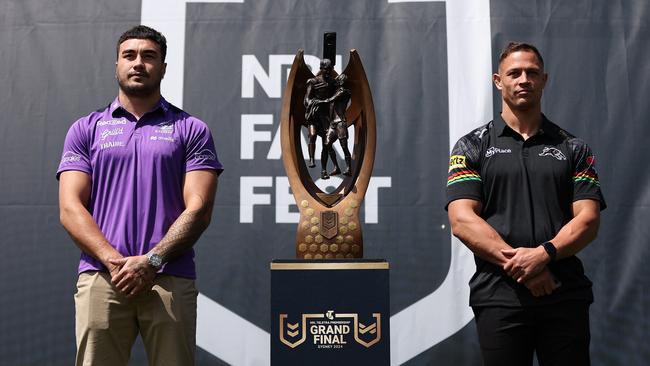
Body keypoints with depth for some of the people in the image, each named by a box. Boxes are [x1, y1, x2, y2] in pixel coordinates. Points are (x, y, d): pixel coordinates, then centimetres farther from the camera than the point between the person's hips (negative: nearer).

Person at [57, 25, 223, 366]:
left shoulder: (191, 130, 10)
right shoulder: (86, 129, 14)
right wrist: (114, 260, -11)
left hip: (171, 280, -1)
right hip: (100, 277, 1)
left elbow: (199, 208, 0)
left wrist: (152, 261, -12)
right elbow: (70, 209, 4)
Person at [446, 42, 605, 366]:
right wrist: (517, 261, -14)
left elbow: (588, 220, 2)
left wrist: (543, 254, -16)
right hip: (499, 295, -1)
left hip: (566, 295, 2)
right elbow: (462, 221, -5)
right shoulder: (472, 147, 6)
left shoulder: (573, 149, 12)